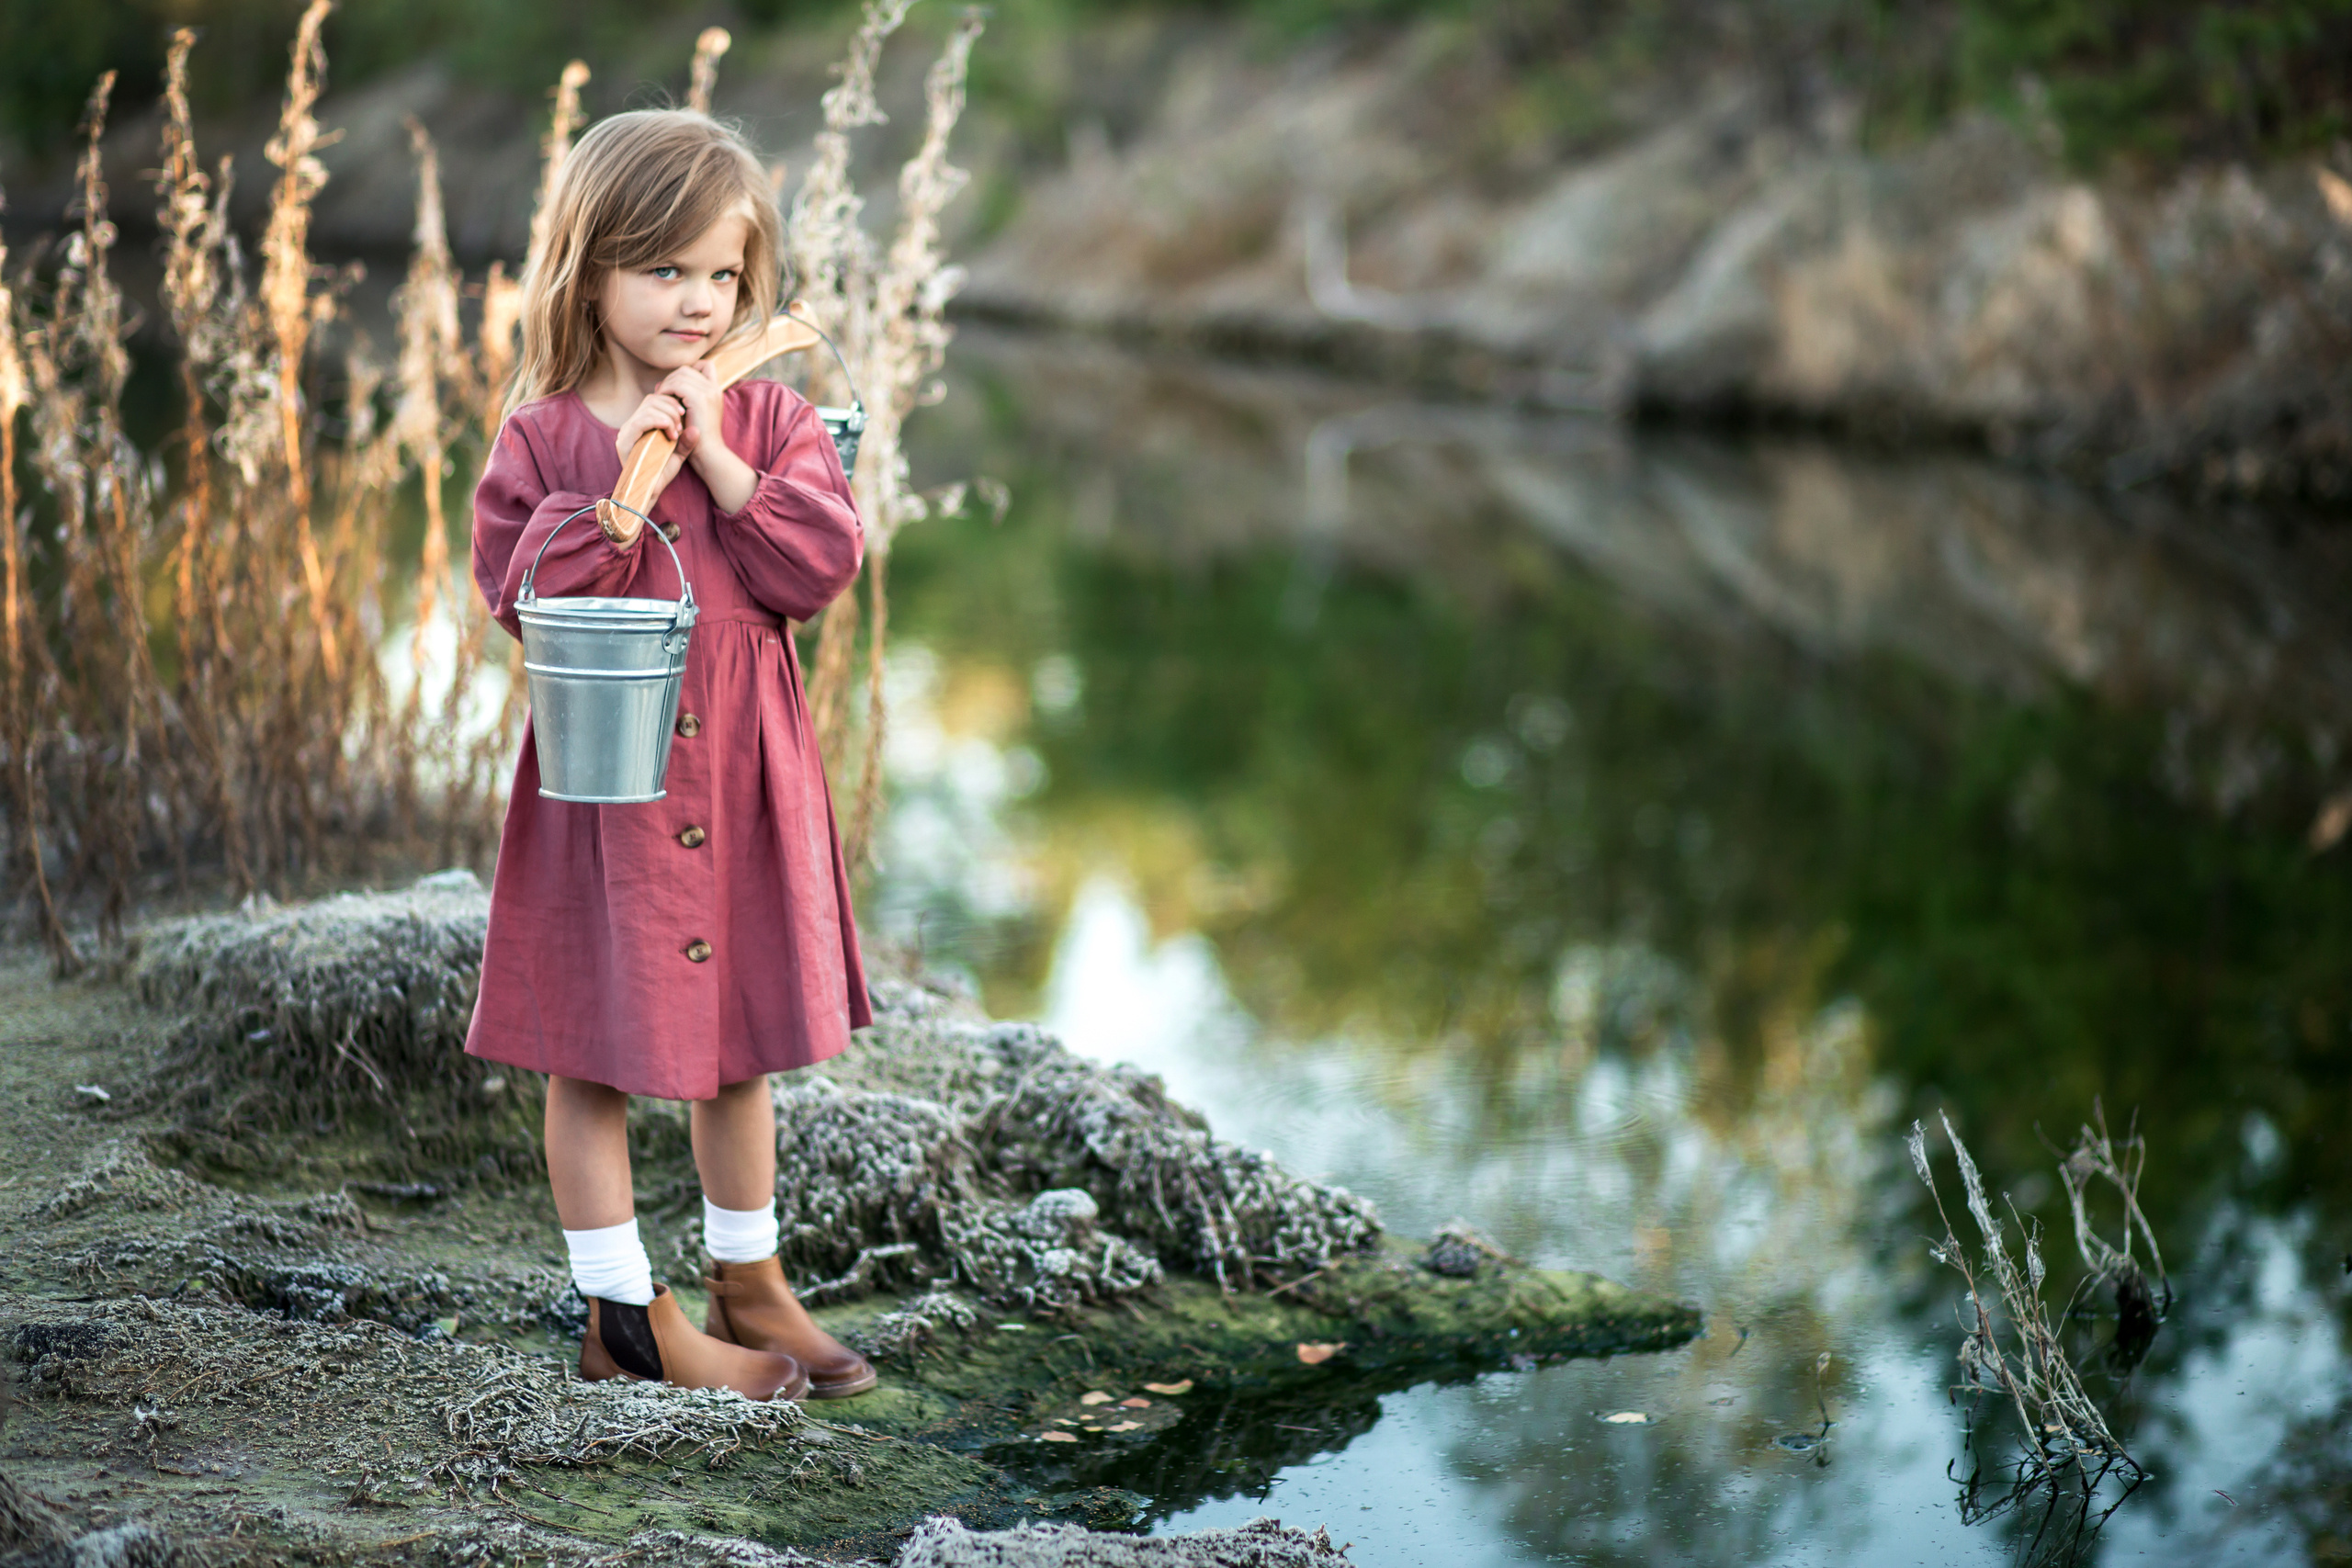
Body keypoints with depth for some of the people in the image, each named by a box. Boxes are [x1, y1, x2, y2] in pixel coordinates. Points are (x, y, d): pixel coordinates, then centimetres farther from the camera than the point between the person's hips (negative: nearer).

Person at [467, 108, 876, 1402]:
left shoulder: (771, 421, 2)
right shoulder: (543, 436, -4)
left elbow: (822, 564, -10)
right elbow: (517, 592, -12)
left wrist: (716, 458, -16)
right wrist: (617, 484, -20)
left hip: (743, 777, 2)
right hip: (602, 781, -2)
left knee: (738, 1047, 16)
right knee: (592, 1059, 5)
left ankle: (749, 1286, 33)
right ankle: (626, 1318, 19)